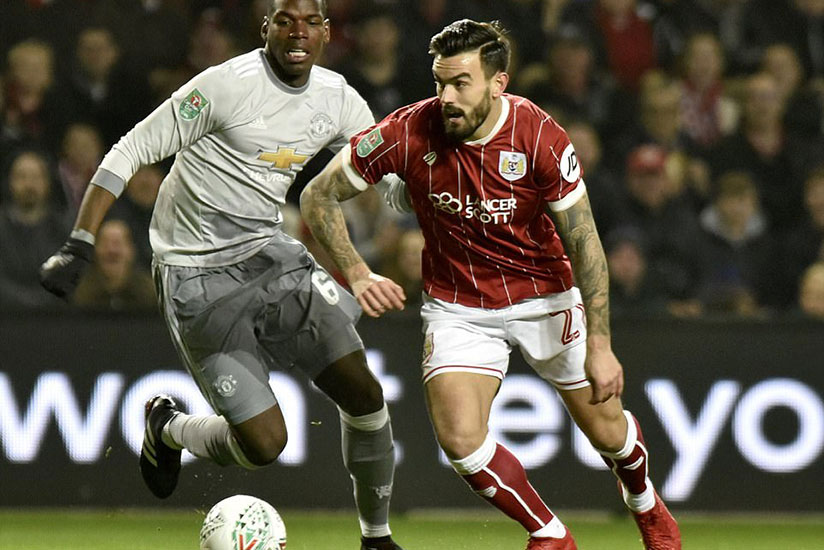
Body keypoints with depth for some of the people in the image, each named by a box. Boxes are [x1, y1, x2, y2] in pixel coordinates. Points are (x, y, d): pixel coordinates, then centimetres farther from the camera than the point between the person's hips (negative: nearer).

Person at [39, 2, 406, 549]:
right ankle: (168, 429, 22)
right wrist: (79, 247, -18)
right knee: (264, 444, -11)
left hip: (267, 252, 6)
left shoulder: (338, 99, 2)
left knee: (365, 394, -7)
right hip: (198, 278, -6)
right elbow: (131, 152, -13)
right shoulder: (228, 84, -17)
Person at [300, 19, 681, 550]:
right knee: (460, 439, -18)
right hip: (457, 305, 1)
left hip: (543, 294, 0)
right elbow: (318, 196, -8)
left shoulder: (539, 137, -23)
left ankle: (647, 505, 44)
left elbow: (584, 242, -18)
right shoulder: (408, 133, -20)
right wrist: (357, 274, -20)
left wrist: (599, 344, -22)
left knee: (606, 428, 8)